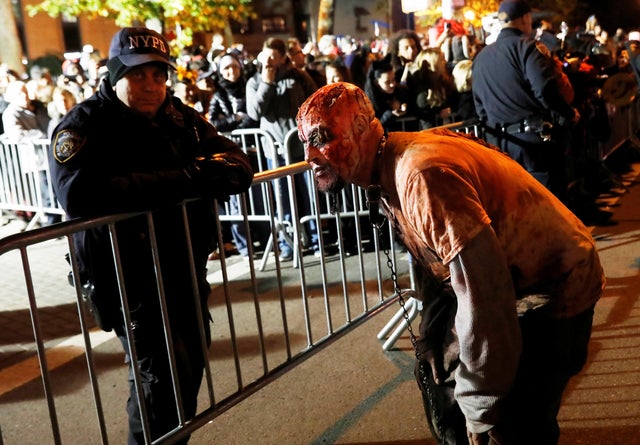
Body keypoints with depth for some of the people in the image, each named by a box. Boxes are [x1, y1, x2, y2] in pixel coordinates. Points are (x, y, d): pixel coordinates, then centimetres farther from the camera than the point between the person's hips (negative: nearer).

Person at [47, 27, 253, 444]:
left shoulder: (182, 117, 6)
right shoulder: (85, 125, -13)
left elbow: (241, 167, -1)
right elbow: (79, 194, -33)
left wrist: (214, 169, -26)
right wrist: (182, 179, -34)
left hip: (186, 269, 7)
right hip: (128, 277, -6)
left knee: (191, 366, 17)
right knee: (164, 377, -6)